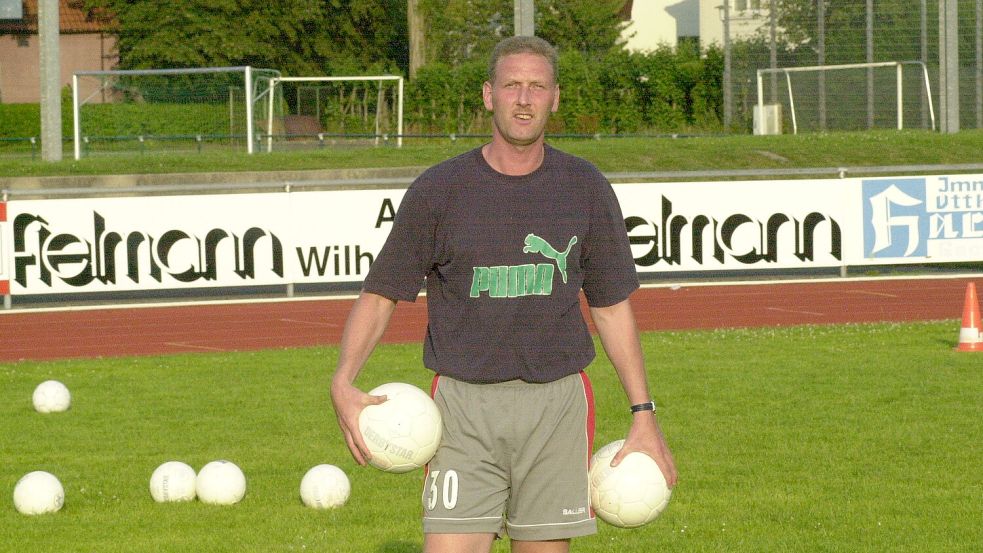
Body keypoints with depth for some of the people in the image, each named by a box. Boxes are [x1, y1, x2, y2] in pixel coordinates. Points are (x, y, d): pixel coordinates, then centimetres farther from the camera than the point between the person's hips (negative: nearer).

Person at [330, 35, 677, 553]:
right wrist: (343, 382, -14)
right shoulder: (438, 190, 1)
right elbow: (379, 295, 3)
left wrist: (643, 413, 9)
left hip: (558, 402, 2)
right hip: (464, 404, -2)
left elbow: (612, 306, 13)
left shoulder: (585, 188, 6)